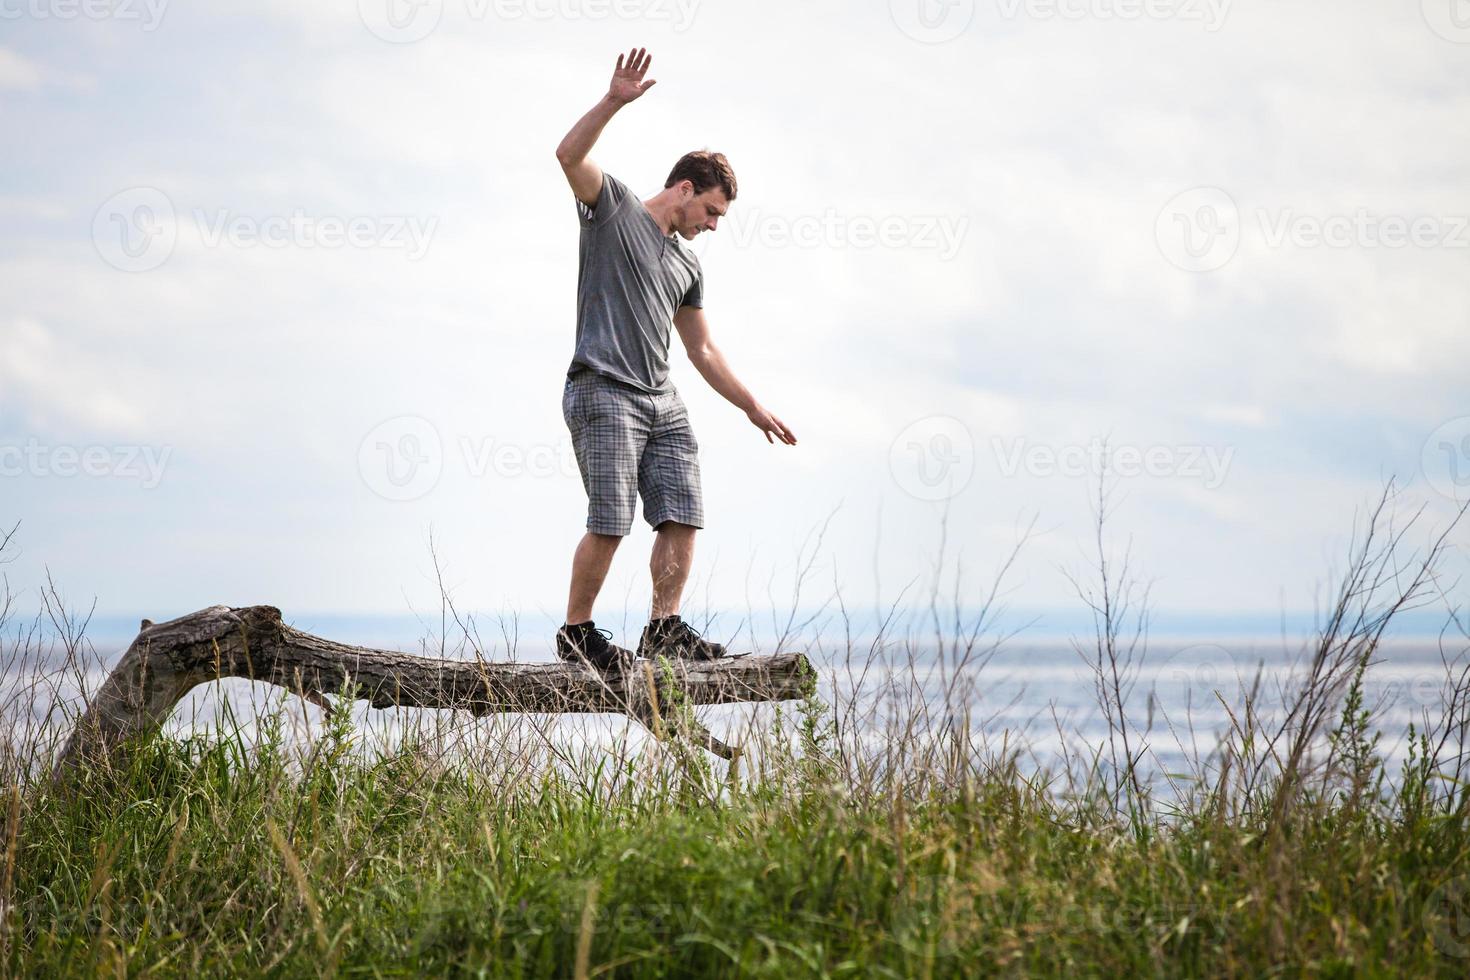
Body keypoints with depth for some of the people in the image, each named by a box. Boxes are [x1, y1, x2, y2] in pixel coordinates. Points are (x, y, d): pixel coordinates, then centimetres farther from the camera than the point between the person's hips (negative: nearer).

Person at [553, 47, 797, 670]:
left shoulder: (687, 267, 23)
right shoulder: (613, 207, 5)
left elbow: (703, 351, 28)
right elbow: (569, 155, -13)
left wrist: (754, 409, 26)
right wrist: (614, 102, -24)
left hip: (661, 401, 7)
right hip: (603, 391, -7)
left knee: (682, 514, -1)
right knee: (609, 523, -11)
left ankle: (665, 628, 6)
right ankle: (576, 632, 0)